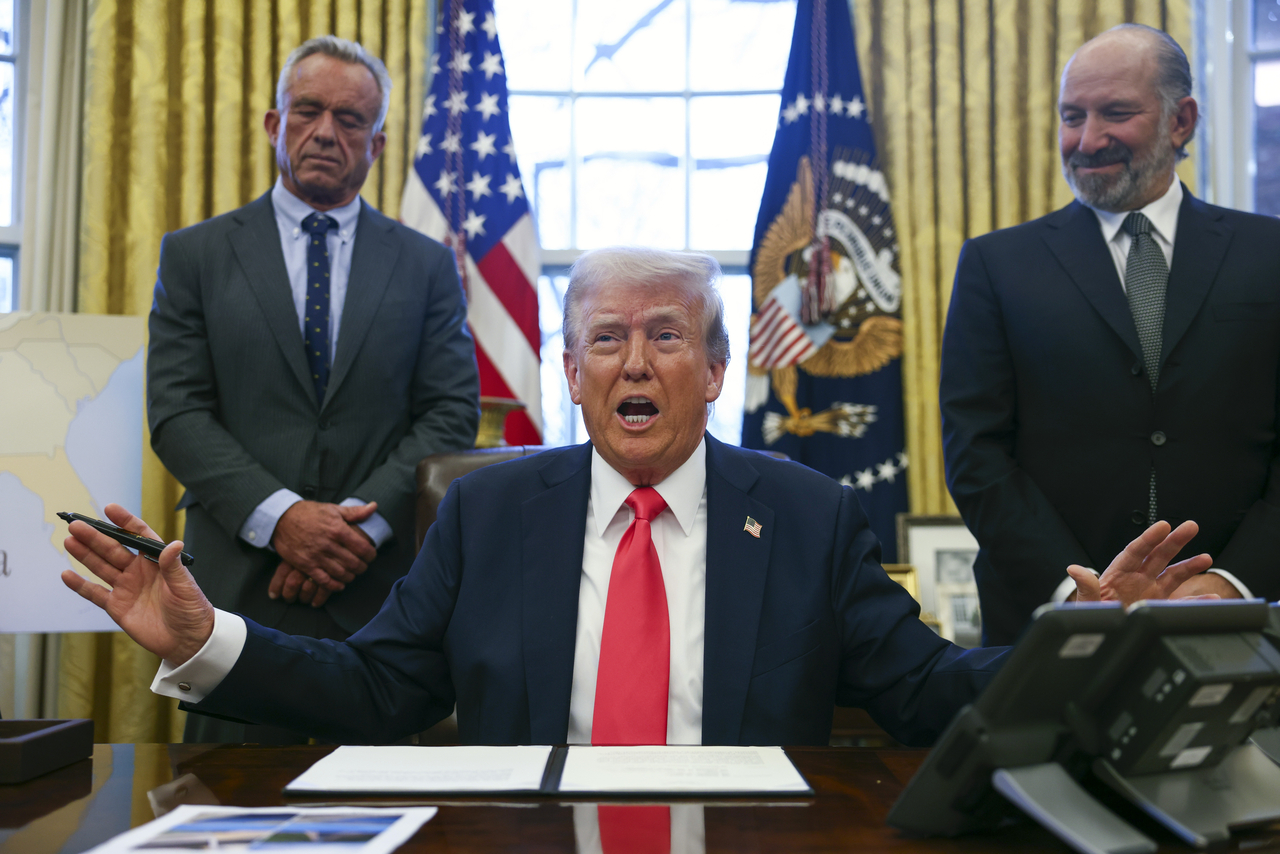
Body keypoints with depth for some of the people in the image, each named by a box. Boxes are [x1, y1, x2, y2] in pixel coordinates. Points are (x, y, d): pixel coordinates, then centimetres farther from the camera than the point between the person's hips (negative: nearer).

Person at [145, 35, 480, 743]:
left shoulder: (427, 265, 9)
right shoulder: (196, 254, 8)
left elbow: (451, 413, 2)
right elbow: (177, 413, 0)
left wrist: (360, 524, -11)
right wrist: (280, 517, -14)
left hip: (384, 586, 1)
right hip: (241, 582, 0)